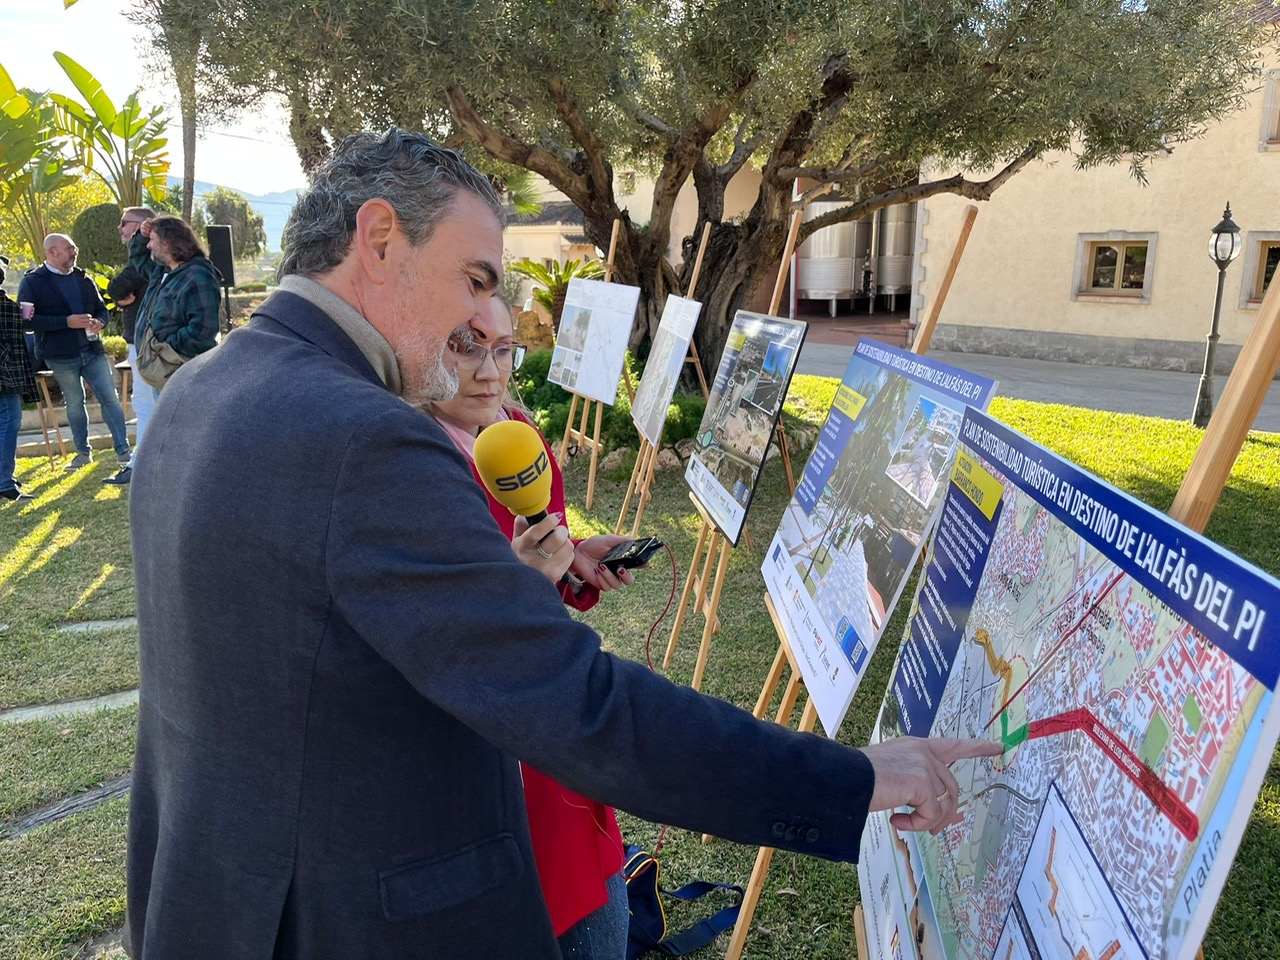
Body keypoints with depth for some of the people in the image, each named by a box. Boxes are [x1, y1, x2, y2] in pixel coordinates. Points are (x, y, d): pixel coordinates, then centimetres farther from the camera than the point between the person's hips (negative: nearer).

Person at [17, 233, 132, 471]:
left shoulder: (82, 278, 11)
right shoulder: (32, 282, -4)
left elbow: (102, 308, 18)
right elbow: (28, 319, -11)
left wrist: (99, 322, -6)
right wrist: (67, 322, -20)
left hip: (92, 350, 3)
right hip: (61, 356, -3)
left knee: (110, 399, -1)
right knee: (74, 404, 9)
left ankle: (123, 450, 4)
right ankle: (83, 451, 21)